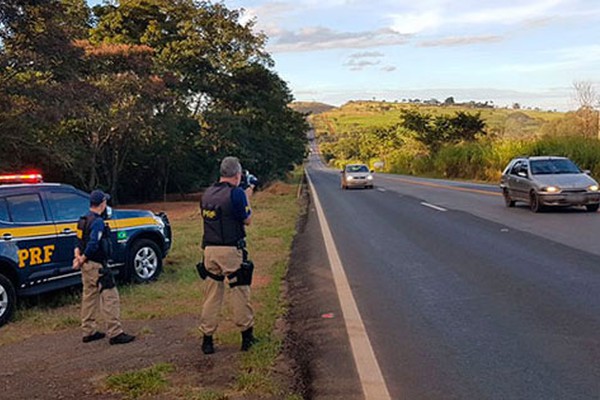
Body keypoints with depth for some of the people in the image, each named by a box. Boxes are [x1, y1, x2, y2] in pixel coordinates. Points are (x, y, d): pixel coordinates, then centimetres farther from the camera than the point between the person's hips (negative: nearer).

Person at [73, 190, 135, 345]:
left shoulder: (84, 220, 12)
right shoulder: (98, 221, -19)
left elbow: (80, 241, 12)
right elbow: (93, 244, -25)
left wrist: (78, 255, -3)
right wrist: (82, 260, -13)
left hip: (87, 264, 10)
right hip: (96, 266, -10)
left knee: (89, 296, 16)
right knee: (110, 297, -7)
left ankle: (89, 332, 24)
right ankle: (115, 333, -6)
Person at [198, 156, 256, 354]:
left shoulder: (207, 193, 9)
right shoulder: (236, 193, -11)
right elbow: (247, 220, -3)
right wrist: (247, 196, 10)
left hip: (210, 250, 5)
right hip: (231, 251, -5)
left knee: (211, 296, 10)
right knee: (240, 293, 7)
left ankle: (207, 339, 13)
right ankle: (246, 336, 15)